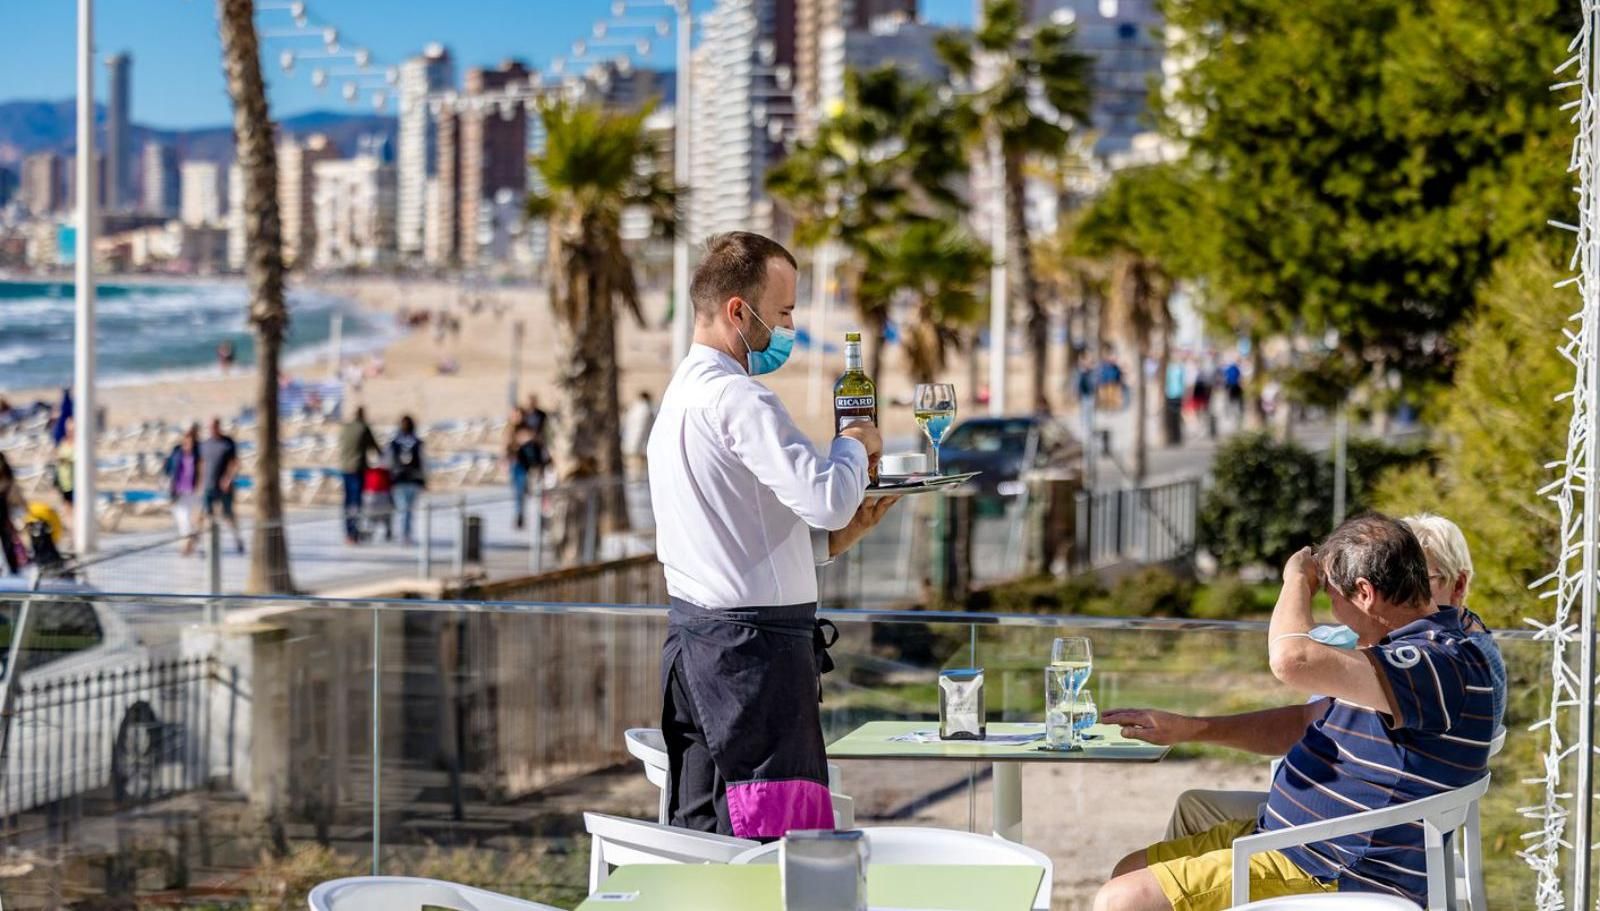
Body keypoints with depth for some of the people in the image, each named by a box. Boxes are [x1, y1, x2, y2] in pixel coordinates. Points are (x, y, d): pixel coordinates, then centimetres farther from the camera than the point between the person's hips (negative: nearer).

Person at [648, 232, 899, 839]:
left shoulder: (682, 394, 18)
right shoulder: (736, 397, -14)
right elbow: (826, 496, -24)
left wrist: (837, 536, 12)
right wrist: (854, 444, -3)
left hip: (694, 636, 10)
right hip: (751, 647, -10)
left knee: (699, 831, 10)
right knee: (774, 830, -9)